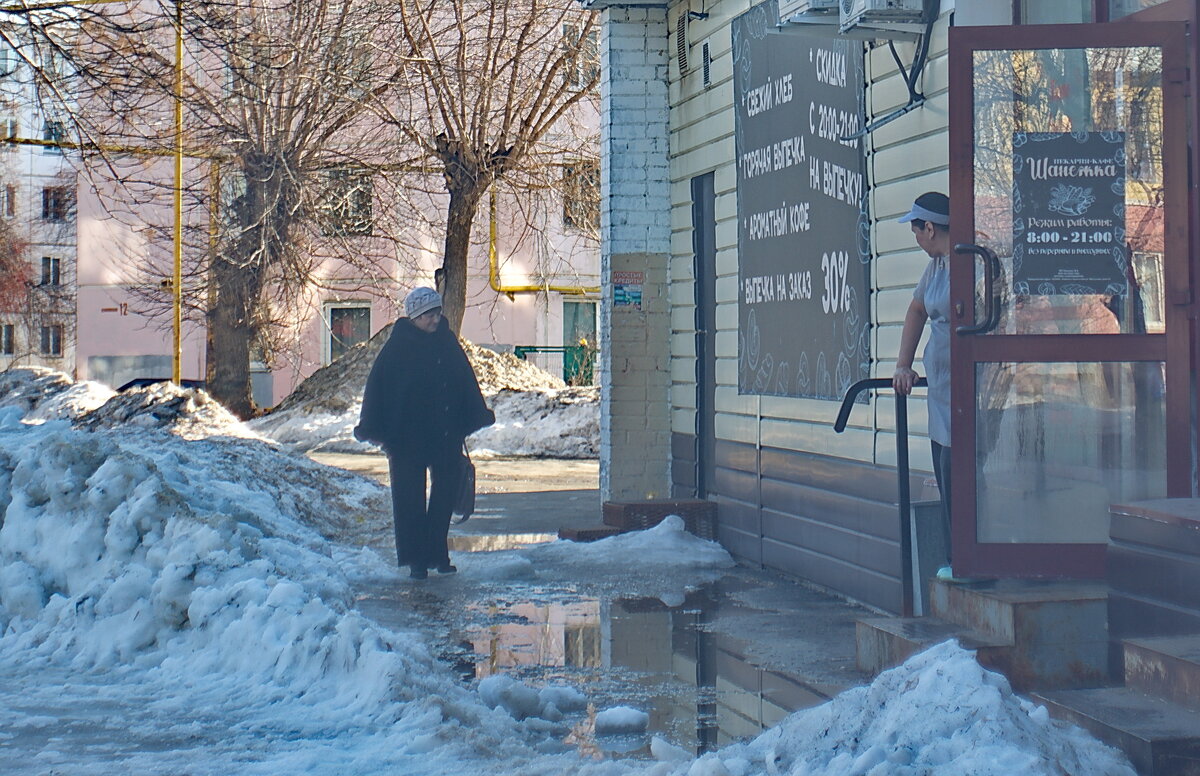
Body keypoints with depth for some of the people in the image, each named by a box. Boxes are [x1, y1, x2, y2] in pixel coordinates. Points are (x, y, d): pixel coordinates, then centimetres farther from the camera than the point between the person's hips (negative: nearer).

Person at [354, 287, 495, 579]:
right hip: (407, 437, -4)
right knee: (410, 500, 1)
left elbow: (466, 381, 14)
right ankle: (416, 560, 8)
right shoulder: (398, 346, -6)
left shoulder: (447, 342, 5)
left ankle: (437, 553, 18)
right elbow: (377, 387, -5)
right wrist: (376, 430, -10)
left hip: (446, 435, 4)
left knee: (445, 493, 7)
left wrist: (474, 419, 12)